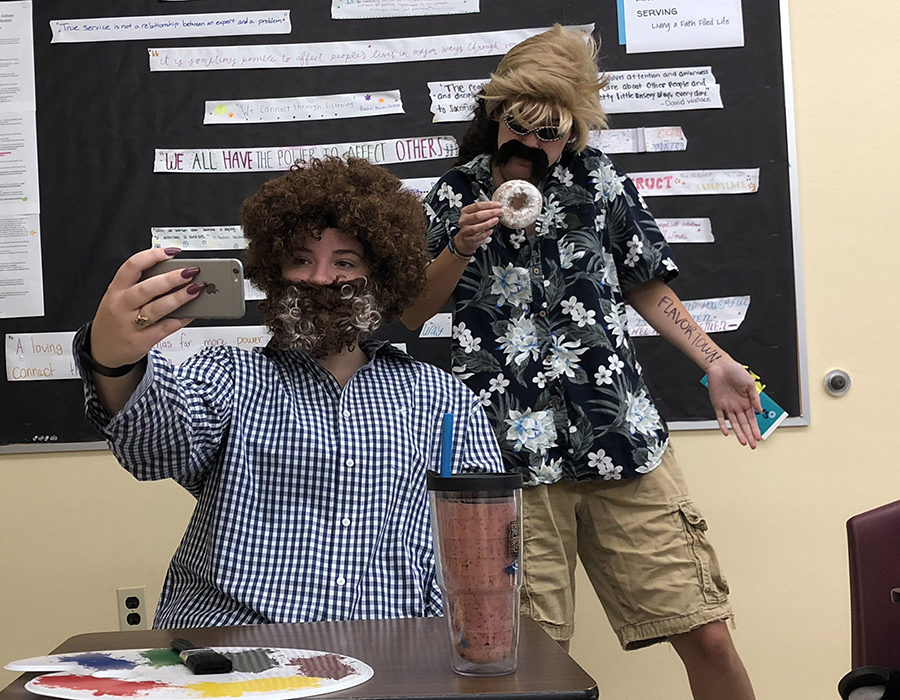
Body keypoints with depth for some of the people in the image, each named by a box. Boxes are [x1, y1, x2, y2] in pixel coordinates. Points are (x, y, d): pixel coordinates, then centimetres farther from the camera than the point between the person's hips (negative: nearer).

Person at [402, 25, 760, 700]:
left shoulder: (599, 180, 11)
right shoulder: (456, 196, 9)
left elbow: (645, 285, 17)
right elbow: (410, 313, 9)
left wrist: (716, 362, 8)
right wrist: (460, 250, -7)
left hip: (624, 442, 1)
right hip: (515, 457, -1)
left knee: (707, 638, 0)